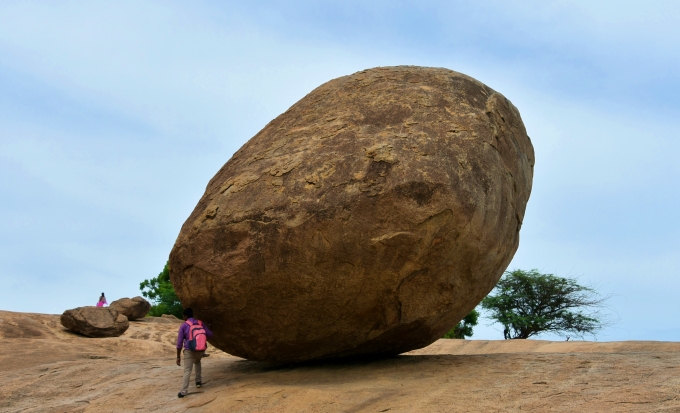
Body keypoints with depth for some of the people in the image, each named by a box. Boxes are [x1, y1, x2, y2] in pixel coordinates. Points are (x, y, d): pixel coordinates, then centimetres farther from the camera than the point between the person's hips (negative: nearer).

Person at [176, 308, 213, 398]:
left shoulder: (183, 326, -3)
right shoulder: (200, 323, 6)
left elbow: (179, 342, -5)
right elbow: (210, 334, 4)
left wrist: (178, 356, 0)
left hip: (189, 351, -4)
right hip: (201, 350, 4)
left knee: (187, 371, 1)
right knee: (197, 361, 34)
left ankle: (183, 391, -9)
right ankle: (198, 381, 26)